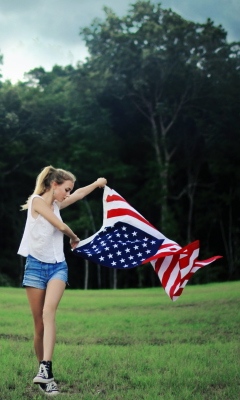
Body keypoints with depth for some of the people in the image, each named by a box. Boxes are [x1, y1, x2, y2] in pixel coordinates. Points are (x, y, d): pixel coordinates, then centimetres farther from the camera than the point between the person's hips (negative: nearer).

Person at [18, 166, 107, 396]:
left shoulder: (56, 204, 15)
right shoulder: (37, 201, -5)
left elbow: (79, 194, 33)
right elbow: (61, 226, -7)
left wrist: (97, 184, 45)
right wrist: (74, 238, 13)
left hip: (57, 267, 4)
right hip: (36, 266, -4)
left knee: (48, 311, -23)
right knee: (39, 324, -1)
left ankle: (45, 369, -35)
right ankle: (43, 372, 12)